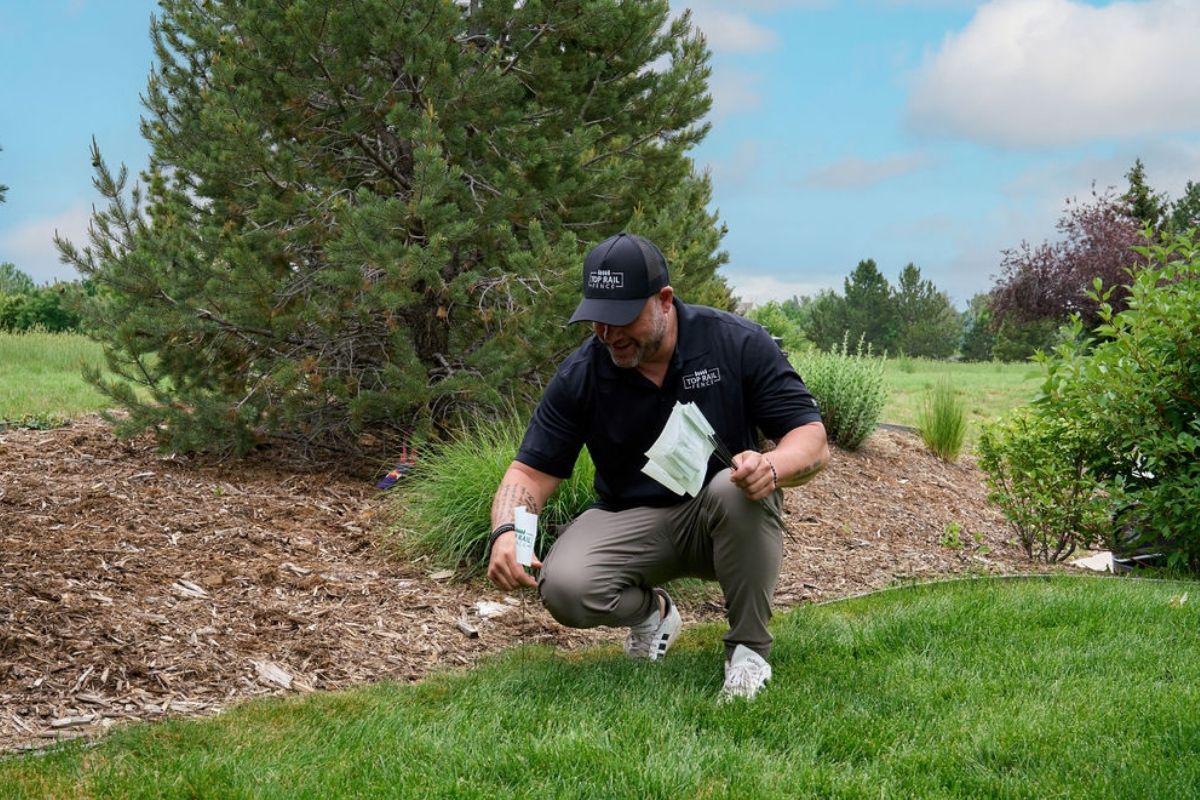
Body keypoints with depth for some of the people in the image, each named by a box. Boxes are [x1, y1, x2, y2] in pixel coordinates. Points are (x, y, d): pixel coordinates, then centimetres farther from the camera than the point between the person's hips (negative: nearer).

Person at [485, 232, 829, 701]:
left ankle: (749, 648, -14)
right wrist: (505, 532, -28)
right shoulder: (580, 375, -9)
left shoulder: (738, 344, -14)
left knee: (736, 490, -36)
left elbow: (813, 442, -15)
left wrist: (771, 466, -39)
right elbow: (531, 471, -6)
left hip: (723, 521, -1)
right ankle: (651, 612, 10)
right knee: (564, 588, -27)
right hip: (631, 520, 1)